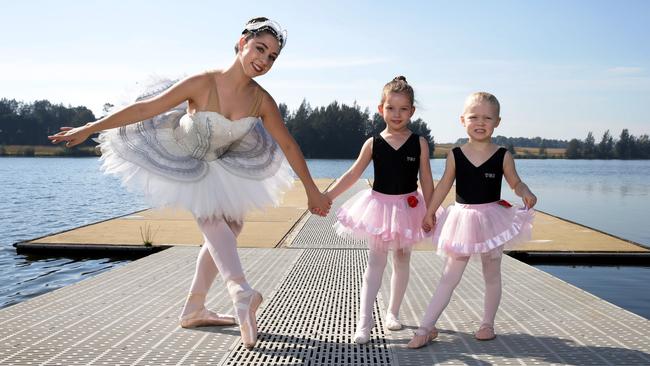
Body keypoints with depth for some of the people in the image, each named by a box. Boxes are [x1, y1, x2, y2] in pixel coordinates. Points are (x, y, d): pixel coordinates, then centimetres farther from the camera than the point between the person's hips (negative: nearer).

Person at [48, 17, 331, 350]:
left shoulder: (261, 100, -21)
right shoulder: (203, 83, -32)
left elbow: (288, 145, -11)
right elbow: (145, 108, -27)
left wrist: (312, 191, -6)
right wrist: (88, 129, -22)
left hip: (219, 163, 5)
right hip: (180, 157, -5)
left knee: (230, 228, 5)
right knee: (211, 218, -23)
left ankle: (193, 310, 16)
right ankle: (241, 294, -36)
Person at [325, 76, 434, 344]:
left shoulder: (419, 143, -4)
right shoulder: (373, 143, -3)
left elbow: (426, 181, -1)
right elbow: (352, 174, -3)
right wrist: (326, 196, -11)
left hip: (408, 208, 1)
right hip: (379, 205, -1)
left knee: (401, 261, 13)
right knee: (375, 261, -3)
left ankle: (392, 312, 29)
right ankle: (365, 321, -3)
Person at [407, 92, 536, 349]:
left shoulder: (502, 156, -6)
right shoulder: (455, 155, -4)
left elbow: (515, 183, 2)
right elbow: (444, 185, 5)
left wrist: (526, 193, -21)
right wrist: (430, 212, 6)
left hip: (492, 219, 0)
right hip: (462, 219, 1)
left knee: (492, 275, 13)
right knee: (449, 276, 3)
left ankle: (487, 323, 30)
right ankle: (426, 328, 5)